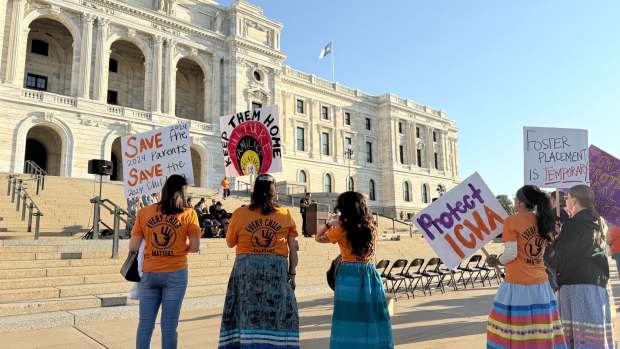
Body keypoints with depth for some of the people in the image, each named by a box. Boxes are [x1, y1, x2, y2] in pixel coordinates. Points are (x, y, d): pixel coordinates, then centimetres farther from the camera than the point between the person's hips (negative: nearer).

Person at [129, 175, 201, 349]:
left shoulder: (144, 212, 1)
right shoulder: (188, 213, -4)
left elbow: (133, 246, 0)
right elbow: (194, 247, -4)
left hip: (149, 274, 2)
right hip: (176, 274, -2)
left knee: (145, 324, 11)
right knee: (169, 325, 6)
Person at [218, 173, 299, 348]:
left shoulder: (240, 213, 0)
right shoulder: (286, 215, 2)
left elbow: (230, 243, 10)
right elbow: (293, 248, 2)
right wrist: (292, 273, 8)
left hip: (246, 267, 0)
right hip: (277, 268, 0)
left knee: (247, 315, 7)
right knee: (277, 315, 10)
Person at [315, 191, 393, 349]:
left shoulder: (341, 230, -5)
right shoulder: (372, 229, 5)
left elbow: (318, 238, 9)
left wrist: (330, 224, 21)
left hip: (349, 276, -4)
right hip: (371, 275, 4)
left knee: (350, 318, 2)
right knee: (371, 316, 9)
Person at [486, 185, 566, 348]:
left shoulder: (512, 220, -10)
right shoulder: (543, 221, 9)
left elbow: (511, 254, -16)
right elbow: (539, 253, 13)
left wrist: (497, 261, 3)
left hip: (517, 284, -6)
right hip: (540, 284, 6)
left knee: (514, 330, 1)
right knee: (540, 331, 10)